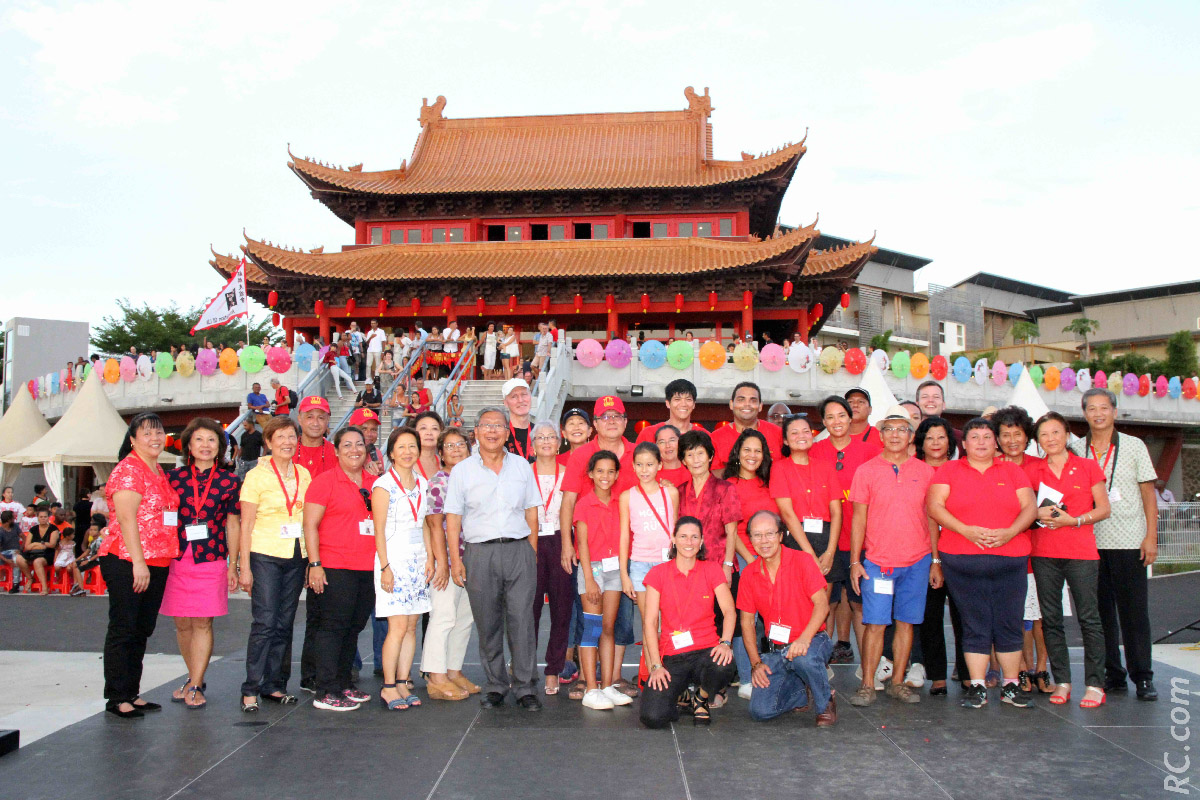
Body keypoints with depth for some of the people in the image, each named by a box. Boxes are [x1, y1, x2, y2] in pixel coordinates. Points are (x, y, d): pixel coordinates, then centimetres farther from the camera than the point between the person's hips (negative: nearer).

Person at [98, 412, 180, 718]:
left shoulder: (160, 472, 16)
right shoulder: (128, 469, -10)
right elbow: (126, 517, -17)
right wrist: (138, 561, -22)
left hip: (156, 563, 8)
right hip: (126, 563, -8)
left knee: (142, 630, 13)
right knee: (123, 630, 0)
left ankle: (132, 693, 22)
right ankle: (117, 698, 9)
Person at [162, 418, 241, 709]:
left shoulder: (229, 481, 3)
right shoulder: (173, 477, 6)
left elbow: (233, 524, 7)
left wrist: (233, 565, 5)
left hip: (211, 559, -2)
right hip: (176, 559, 2)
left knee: (202, 623, -3)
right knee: (182, 624, 9)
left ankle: (194, 687, 5)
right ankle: (195, 679, 25)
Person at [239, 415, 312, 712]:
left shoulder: (304, 474, 9)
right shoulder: (257, 475, -4)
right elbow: (246, 524, -4)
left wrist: (311, 559, 9)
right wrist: (244, 566, -9)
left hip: (296, 556, 4)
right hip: (265, 555, -4)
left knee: (284, 623, 8)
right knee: (264, 622, -8)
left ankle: (274, 685, 17)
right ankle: (251, 689, 2)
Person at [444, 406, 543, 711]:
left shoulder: (521, 466, 10)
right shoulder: (462, 471, 6)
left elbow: (531, 512, 12)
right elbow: (453, 517, 5)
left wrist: (532, 552, 6)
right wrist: (455, 559, -2)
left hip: (519, 550, 0)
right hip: (480, 552, 0)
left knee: (522, 620, -4)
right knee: (487, 624, 5)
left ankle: (525, 688, 6)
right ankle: (495, 686, 18)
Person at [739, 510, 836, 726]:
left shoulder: (802, 561, -8)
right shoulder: (749, 574, 3)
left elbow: (822, 604, -15)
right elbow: (747, 622, 7)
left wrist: (804, 638, -30)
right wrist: (756, 662, -3)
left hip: (811, 641, -3)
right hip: (774, 650, 4)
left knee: (803, 657, -40)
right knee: (760, 710, -15)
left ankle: (826, 703, -7)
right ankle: (801, 692, 17)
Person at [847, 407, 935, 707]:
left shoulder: (925, 472, 7)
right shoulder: (866, 470, 2)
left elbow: (931, 519, 11)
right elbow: (858, 519, 2)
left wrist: (936, 561, 7)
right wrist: (855, 561, -3)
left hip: (917, 561, 2)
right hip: (877, 560, -2)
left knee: (906, 622, 6)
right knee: (875, 623, -3)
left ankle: (897, 682, 16)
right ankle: (867, 685, 5)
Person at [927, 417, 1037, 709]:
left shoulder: (1012, 471, 14)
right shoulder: (949, 470, 7)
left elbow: (1030, 506, 6)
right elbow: (935, 506, -3)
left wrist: (1010, 532, -11)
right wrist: (966, 530, -15)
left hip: (1009, 557, 2)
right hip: (962, 560, -2)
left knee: (1010, 622, 4)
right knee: (975, 624, 1)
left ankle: (1012, 685, 17)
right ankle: (977, 686, 9)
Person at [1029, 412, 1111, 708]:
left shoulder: (1088, 466, 4)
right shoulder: (1033, 472, 9)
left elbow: (1104, 509, 2)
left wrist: (1073, 520, -12)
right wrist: (1038, 513, -7)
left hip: (1081, 552, -2)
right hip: (1044, 553, 3)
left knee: (1088, 617, -3)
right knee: (1050, 619, 4)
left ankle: (1095, 684, 5)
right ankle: (1062, 682, 13)